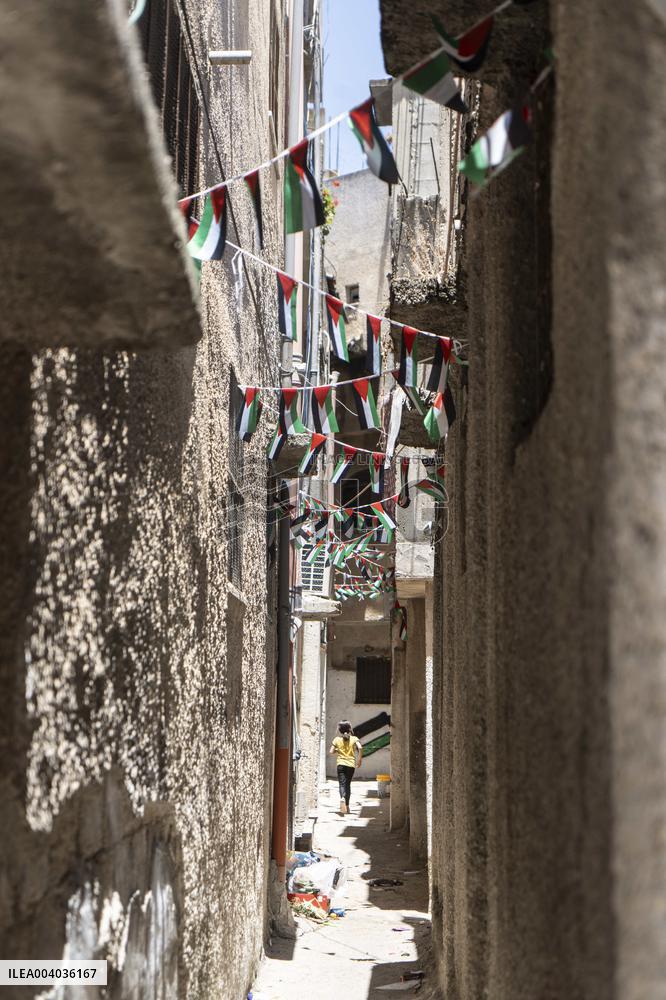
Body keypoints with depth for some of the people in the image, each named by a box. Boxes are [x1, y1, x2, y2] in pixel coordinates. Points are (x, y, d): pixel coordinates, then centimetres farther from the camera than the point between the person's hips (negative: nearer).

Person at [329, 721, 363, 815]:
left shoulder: (337, 739, 1)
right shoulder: (354, 739, 0)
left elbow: (331, 751, -2)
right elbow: (360, 748, -17)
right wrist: (359, 759, -6)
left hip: (341, 764, -1)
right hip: (351, 764, 1)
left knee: (342, 784, -8)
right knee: (348, 784, 16)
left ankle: (342, 798, -40)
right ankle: (347, 805, 21)